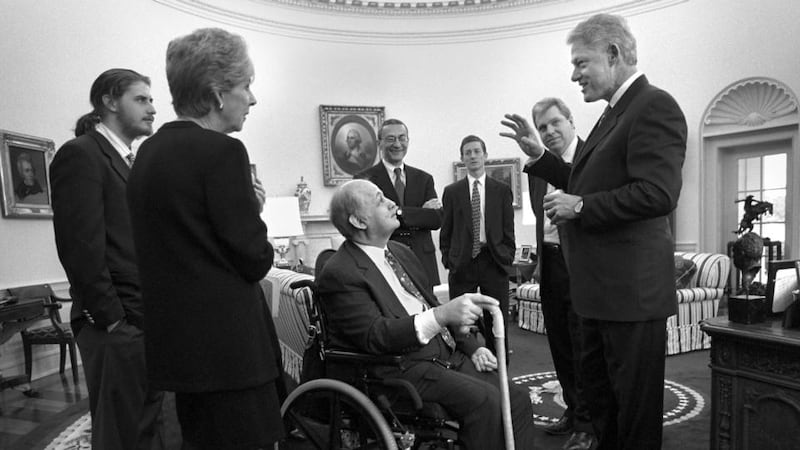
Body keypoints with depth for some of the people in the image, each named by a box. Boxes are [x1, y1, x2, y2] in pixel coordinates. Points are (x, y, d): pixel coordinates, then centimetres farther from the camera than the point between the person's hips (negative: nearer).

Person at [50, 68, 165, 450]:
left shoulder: (131, 161, 16)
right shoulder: (81, 154, -9)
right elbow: (81, 248, -16)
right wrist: (112, 319, -16)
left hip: (146, 321, 8)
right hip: (117, 327, -8)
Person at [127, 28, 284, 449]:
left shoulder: (149, 150, 9)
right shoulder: (222, 150, -17)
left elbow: (183, 233, 12)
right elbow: (254, 258, -16)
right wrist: (268, 252, 5)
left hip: (175, 336, 9)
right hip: (226, 342, -9)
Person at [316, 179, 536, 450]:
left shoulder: (401, 252, 16)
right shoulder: (339, 274, -11)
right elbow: (375, 336, -22)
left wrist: (472, 347, 8)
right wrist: (440, 315, -34)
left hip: (447, 354, 8)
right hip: (400, 366, -8)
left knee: (517, 400, -5)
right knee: (484, 400, -25)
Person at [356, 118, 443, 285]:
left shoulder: (423, 178, 13)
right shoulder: (365, 179, 0)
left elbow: (438, 218, 2)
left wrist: (400, 213, -11)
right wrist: (421, 214, -10)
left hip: (423, 263, 4)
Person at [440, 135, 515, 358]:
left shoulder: (502, 190, 8)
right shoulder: (451, 191, 8)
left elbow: (508, 230, 7)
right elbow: (445, 231, 9)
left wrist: (507, 258, -1)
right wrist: (448, 259, 2)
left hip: (494, 262, 0)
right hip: (462, 263, 0)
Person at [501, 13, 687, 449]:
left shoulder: (654, 106, -15)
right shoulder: (614, 113, 14)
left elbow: (658, 194, -26)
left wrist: (579, 206, -19)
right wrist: (538, 155, 9)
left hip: (631, 286, -10)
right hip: (598, 283, 10)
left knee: (635, 401, 8)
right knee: (596, 384, 24)